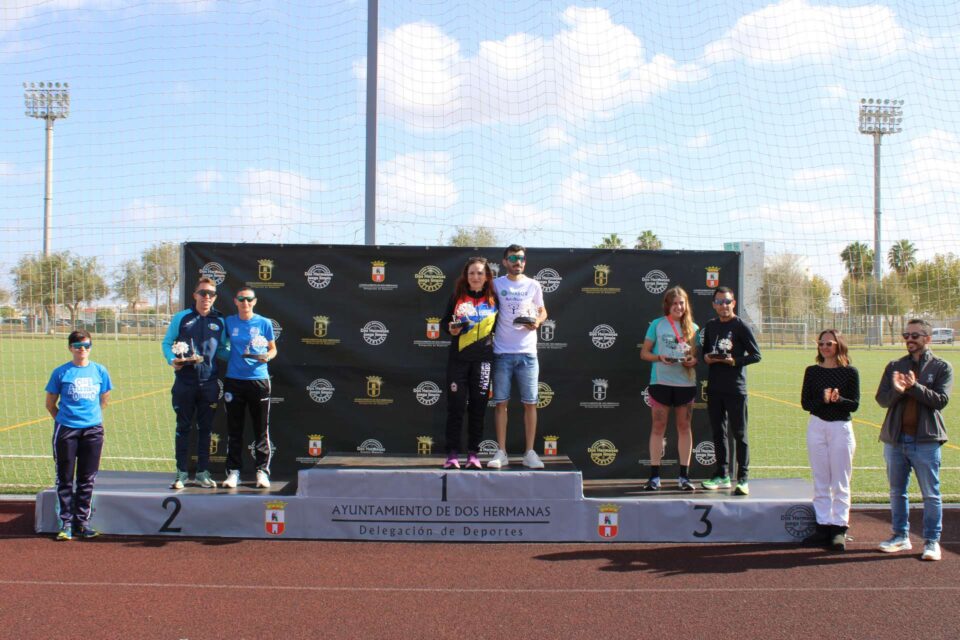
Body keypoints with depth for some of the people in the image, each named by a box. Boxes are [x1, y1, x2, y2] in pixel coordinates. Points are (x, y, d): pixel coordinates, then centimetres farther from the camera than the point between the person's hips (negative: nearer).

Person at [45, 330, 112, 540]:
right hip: (66, 430, -2)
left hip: (93, 430, 2)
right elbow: (50, 403, 7)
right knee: (65, 479, 3)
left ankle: (82, 522, 17)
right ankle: (66, 523, 11)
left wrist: (92, 417, 11)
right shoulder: (61, 372, 0)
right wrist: (63, 420, 8)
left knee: (87, 479, 7)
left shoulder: (100, 371, 5)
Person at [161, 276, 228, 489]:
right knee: (183, 427, 4)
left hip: (209, 382, 2)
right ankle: (181, 472, 12)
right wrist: (172, 359, -11)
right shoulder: (181, 318, 3)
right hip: (185, 381, -2)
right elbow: (166, 343, 8)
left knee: (205, 428, 7)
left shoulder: (219, 322, 9)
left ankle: (203, 472, 15)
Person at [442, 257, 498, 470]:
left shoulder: (493, 299, 6)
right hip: (458, 358, -1)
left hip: (483, 359, 1)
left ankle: (473, 454, 12)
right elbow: (445, 321, 11)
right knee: (455, 405, -1)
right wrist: (451, 329, -8)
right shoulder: (457, 297, 4)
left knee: (478, 407, 4)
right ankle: (452, 454, 4)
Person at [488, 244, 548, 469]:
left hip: (527, 352, 1)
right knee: (501, 403, 2)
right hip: (502, 352, -1)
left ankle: (530, 453, 8)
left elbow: (542, 311, 16)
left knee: (530, 403, 1)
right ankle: (501, 452, 8)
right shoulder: (496, 284, 4)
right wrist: (489, 333, -5)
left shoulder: (533, 285, 7)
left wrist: (537, 321, -6)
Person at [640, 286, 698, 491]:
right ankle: (654, 476, 4)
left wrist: (693, 361, -10)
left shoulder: (693, 327, 9)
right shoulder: (657, 324, 4)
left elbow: (698, 355, 13)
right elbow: (644, 353, 4)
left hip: (686, 382, 2)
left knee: (684, 426, 6)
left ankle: (684, 476, 12)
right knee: (659, 426, 0)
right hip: (661, 381, -2)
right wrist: (659, 357, -15)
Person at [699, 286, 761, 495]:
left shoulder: (740, 326, -5)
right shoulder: (710, 325, 11)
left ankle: (743, 479, 3)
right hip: (714, 387, 6)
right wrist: (706, 358, -1)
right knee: (718, 432, 11)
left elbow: (756, 355, -5)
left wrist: (735, 361, -18)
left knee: (739, 434, -1)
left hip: (735, 388, -6)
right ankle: (722, 476, 20)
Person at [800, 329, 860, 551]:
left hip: (841, 428, -3)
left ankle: (839, 528, 6)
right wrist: (822, 399, -19)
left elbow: (855, 404, -5)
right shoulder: (812, 371, 6)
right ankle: (823, 526, 13)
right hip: (816, 427, 3)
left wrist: (838, 399, -24)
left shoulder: (850, 372, -1)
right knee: (820, 481, 7)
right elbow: (805, 402, 0)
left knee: (840, 482, 1)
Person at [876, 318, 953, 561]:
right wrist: (897, 390, -17)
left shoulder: (942, 367, 3)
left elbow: (941, 399, -10)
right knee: (897, 492, 12)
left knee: (931, 494, 0)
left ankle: (932, 541, 8)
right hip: (895, 439, 4)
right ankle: (901, 536, 23)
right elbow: (881, 399, 3)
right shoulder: (894, 366, 11)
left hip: (926, 440, -4)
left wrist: (915, 387, -21)